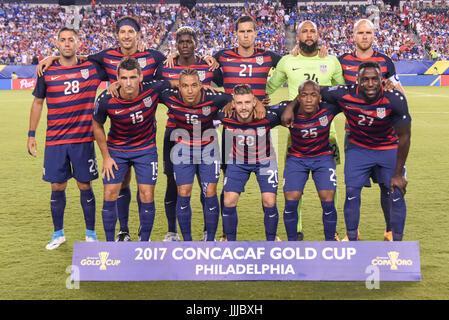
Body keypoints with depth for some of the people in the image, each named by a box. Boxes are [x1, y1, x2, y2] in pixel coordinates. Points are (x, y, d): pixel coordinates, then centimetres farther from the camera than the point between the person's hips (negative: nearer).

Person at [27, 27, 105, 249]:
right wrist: (31, 135, 11)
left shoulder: (92, 68, 0)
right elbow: (37, 102, 12)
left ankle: (90, 233, 20)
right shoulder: (47, 72, 3)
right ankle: (58, 233, 23)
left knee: (85, 186, 5)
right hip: (55, 141, 1)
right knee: (57, 187, 7)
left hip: (84, 139, -1)